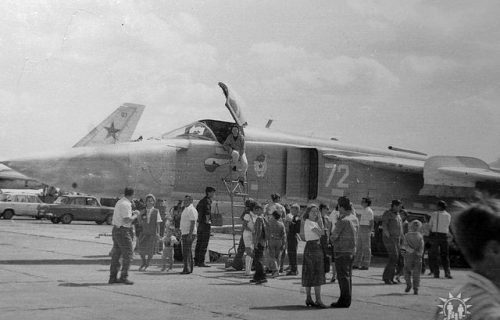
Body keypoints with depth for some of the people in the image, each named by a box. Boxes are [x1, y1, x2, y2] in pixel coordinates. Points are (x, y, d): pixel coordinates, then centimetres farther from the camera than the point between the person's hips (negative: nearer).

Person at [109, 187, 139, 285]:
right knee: (128, 254, -5)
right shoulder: (126, 204, -17)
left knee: (116, 255, 12)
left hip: (116, 229, 10)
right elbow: (126, 220, -24)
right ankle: (124, 277, -6)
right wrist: (135, 215, -9)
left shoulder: (120, 202, 13)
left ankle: (113, 277, 16)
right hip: (123, 231, -10)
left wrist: (132, 213, 21)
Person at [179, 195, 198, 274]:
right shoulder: (186, 209, 18)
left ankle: (187, 269, -11)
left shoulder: (191, 210, -13)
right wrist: (181, 234, 22)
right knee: (188, 252, 12)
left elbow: (192, 223, -20)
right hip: (185, 233, 10)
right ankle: (189, 269, 17)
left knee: (186, 252, -11)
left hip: (189, 234, -10)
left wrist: (190, 235, -25)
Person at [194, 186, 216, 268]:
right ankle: (201, 262, -9)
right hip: (206, 224, -9)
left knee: (199, 243, 11)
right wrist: (208, 221, -17)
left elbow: (196, 210, 25)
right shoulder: (207, 201, -12)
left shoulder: (201, 201, 17)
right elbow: (207, 212, -24)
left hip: (200, 224, 9)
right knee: (204, 244, -8)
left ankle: (196, 261, 13)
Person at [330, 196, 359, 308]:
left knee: (343, 276, -2)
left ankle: (344, 300, 2)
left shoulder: (343, 221, -19)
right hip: (352, 250, 8)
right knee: (348, 275, 14)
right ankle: (347, 299, 20)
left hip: (342, 251, -8)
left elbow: (334, 236, -13)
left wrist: (335, 244, 7)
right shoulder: (355, 219, 7)